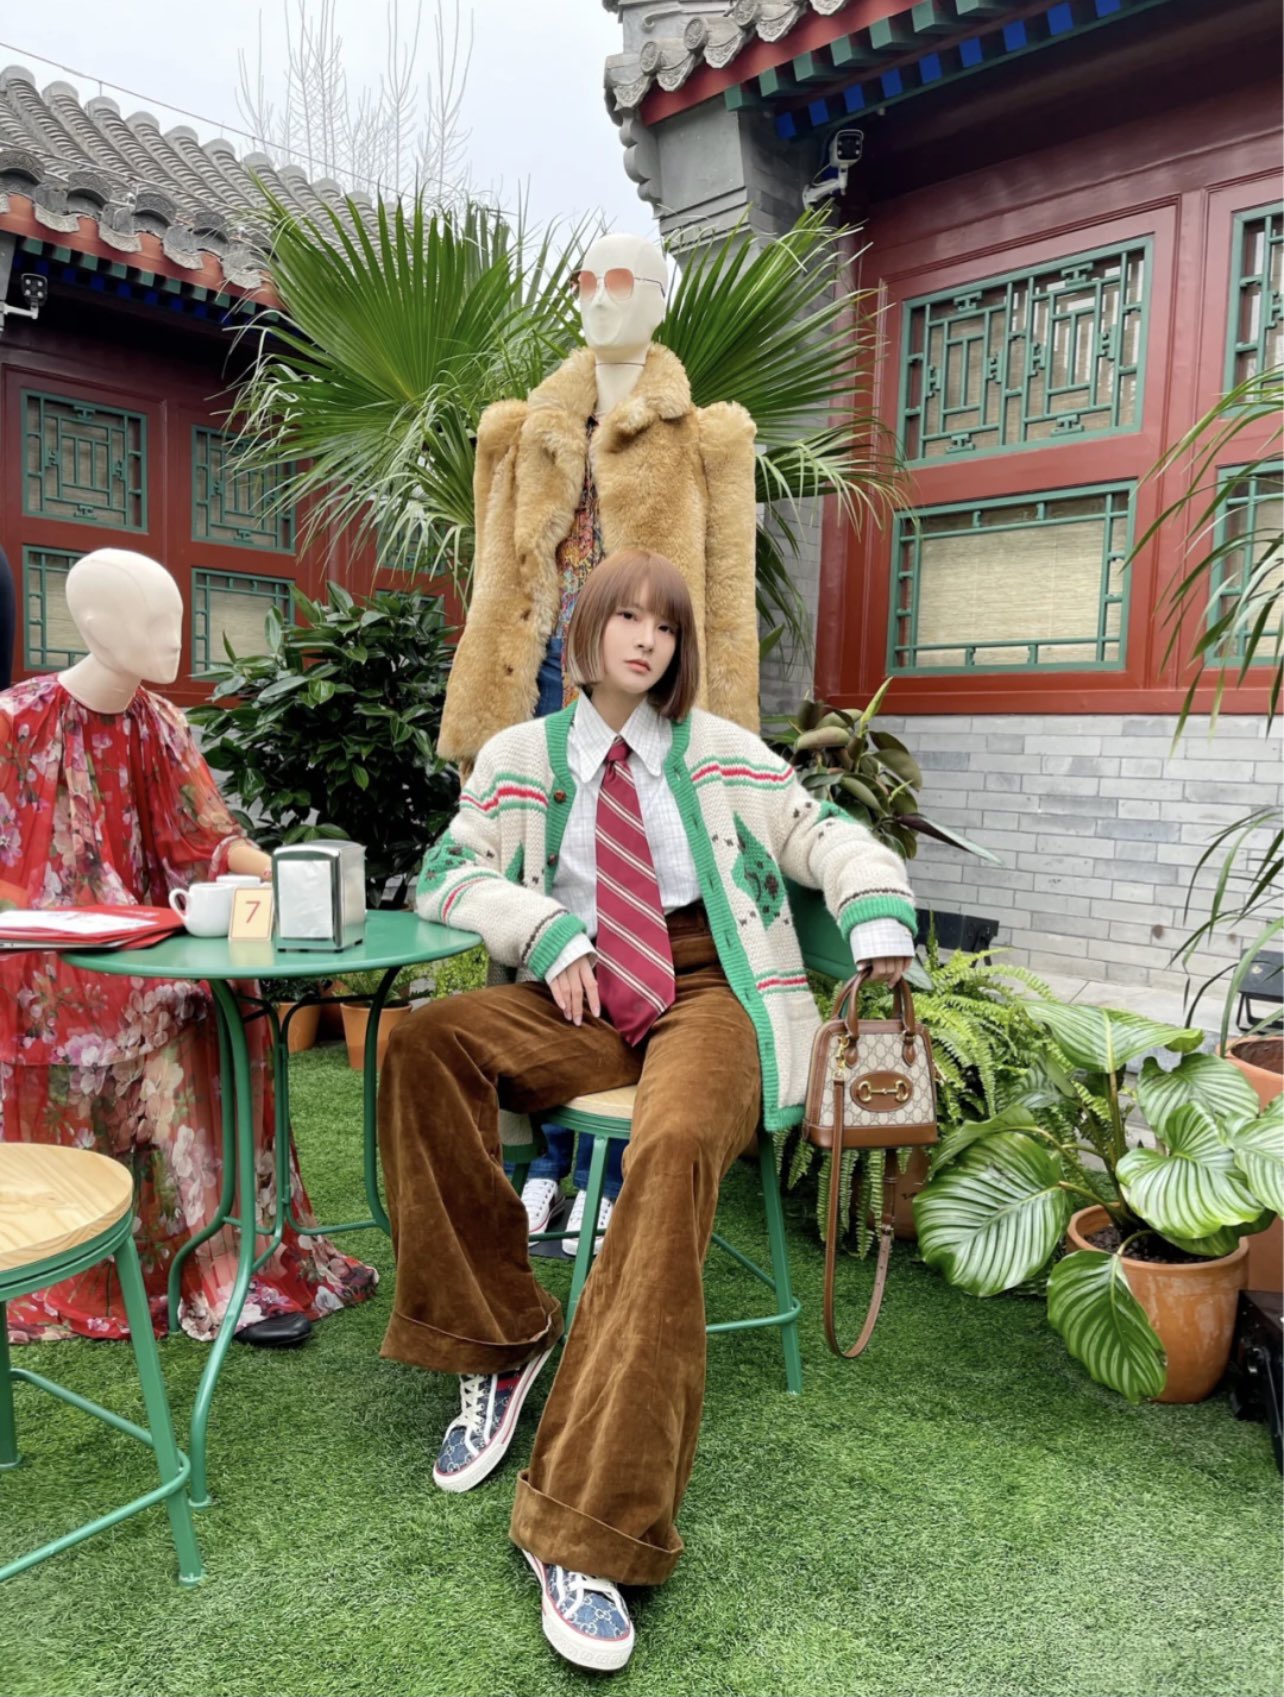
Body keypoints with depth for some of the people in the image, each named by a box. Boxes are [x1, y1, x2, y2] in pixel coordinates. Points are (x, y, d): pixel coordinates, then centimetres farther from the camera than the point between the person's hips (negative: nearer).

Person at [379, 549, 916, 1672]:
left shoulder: (718, 751, 12)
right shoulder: (521, 758, 13)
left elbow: (824, 834, 10)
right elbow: (447, 875, 8)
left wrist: (877, 907, -13)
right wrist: (549, 931, -10)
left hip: (706, 992, -2)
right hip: (582, 997, 3)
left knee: (676, 1148, -35)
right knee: (426, 1041, -27)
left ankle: (588, 1535, -32)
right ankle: (498, 1338, -11)